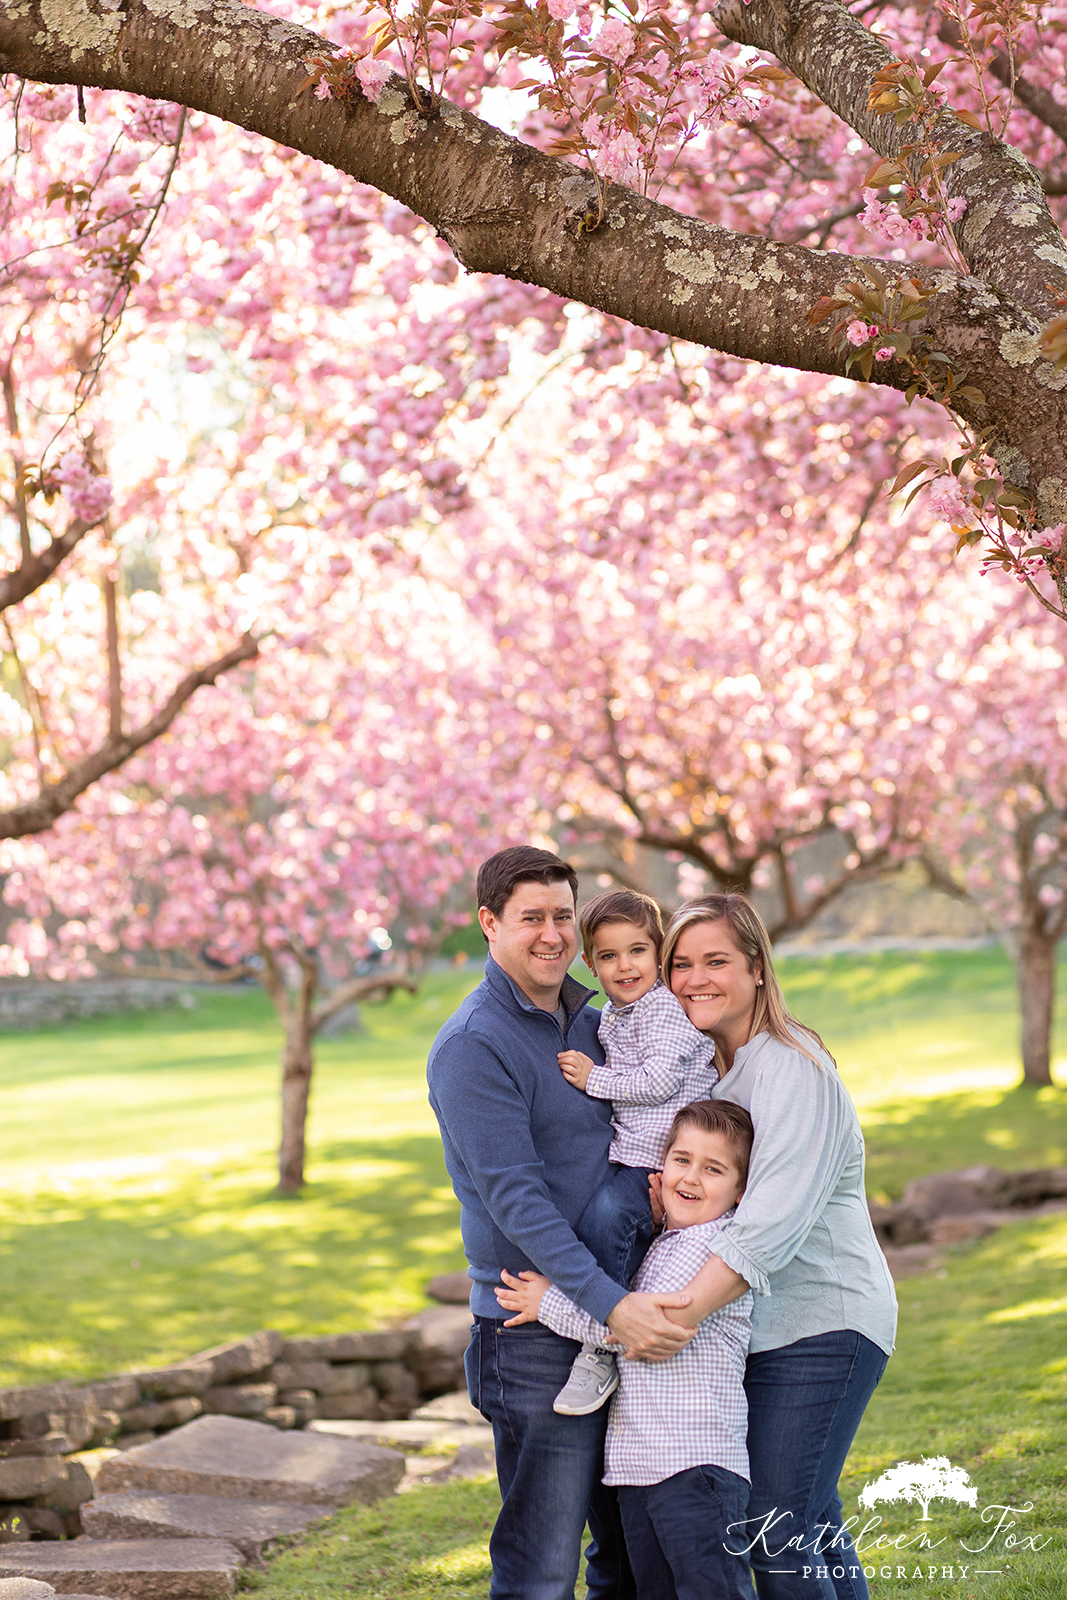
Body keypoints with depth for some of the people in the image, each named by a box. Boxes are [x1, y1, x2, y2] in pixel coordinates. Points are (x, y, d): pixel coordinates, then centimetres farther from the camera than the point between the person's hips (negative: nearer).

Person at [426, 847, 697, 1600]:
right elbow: (516, 1198, -21)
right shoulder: (473, 1046, -13)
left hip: (620, 1320, 8)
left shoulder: (588, 1022, 12)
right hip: (538, 1334, -8)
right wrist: (611, 1305, -28)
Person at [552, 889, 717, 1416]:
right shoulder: (610, 1017, 18)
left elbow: (659, 1082, -17)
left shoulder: (665, 1006, -9)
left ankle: (599, 1351, -23)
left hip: (661, 1161, -10)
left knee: (605, 1215, -28)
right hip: (628, 1160, 10)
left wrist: (594, 1079, -10)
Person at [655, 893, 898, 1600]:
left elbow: (774, 1220, -28)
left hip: (824, 1322, -8)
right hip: (754, 1324, 8)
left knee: (773, 1529, -10)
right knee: (813, 1521, 15)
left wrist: (686, 1310, -35)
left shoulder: (794, 1069, -17)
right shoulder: (701, 1061, 9)